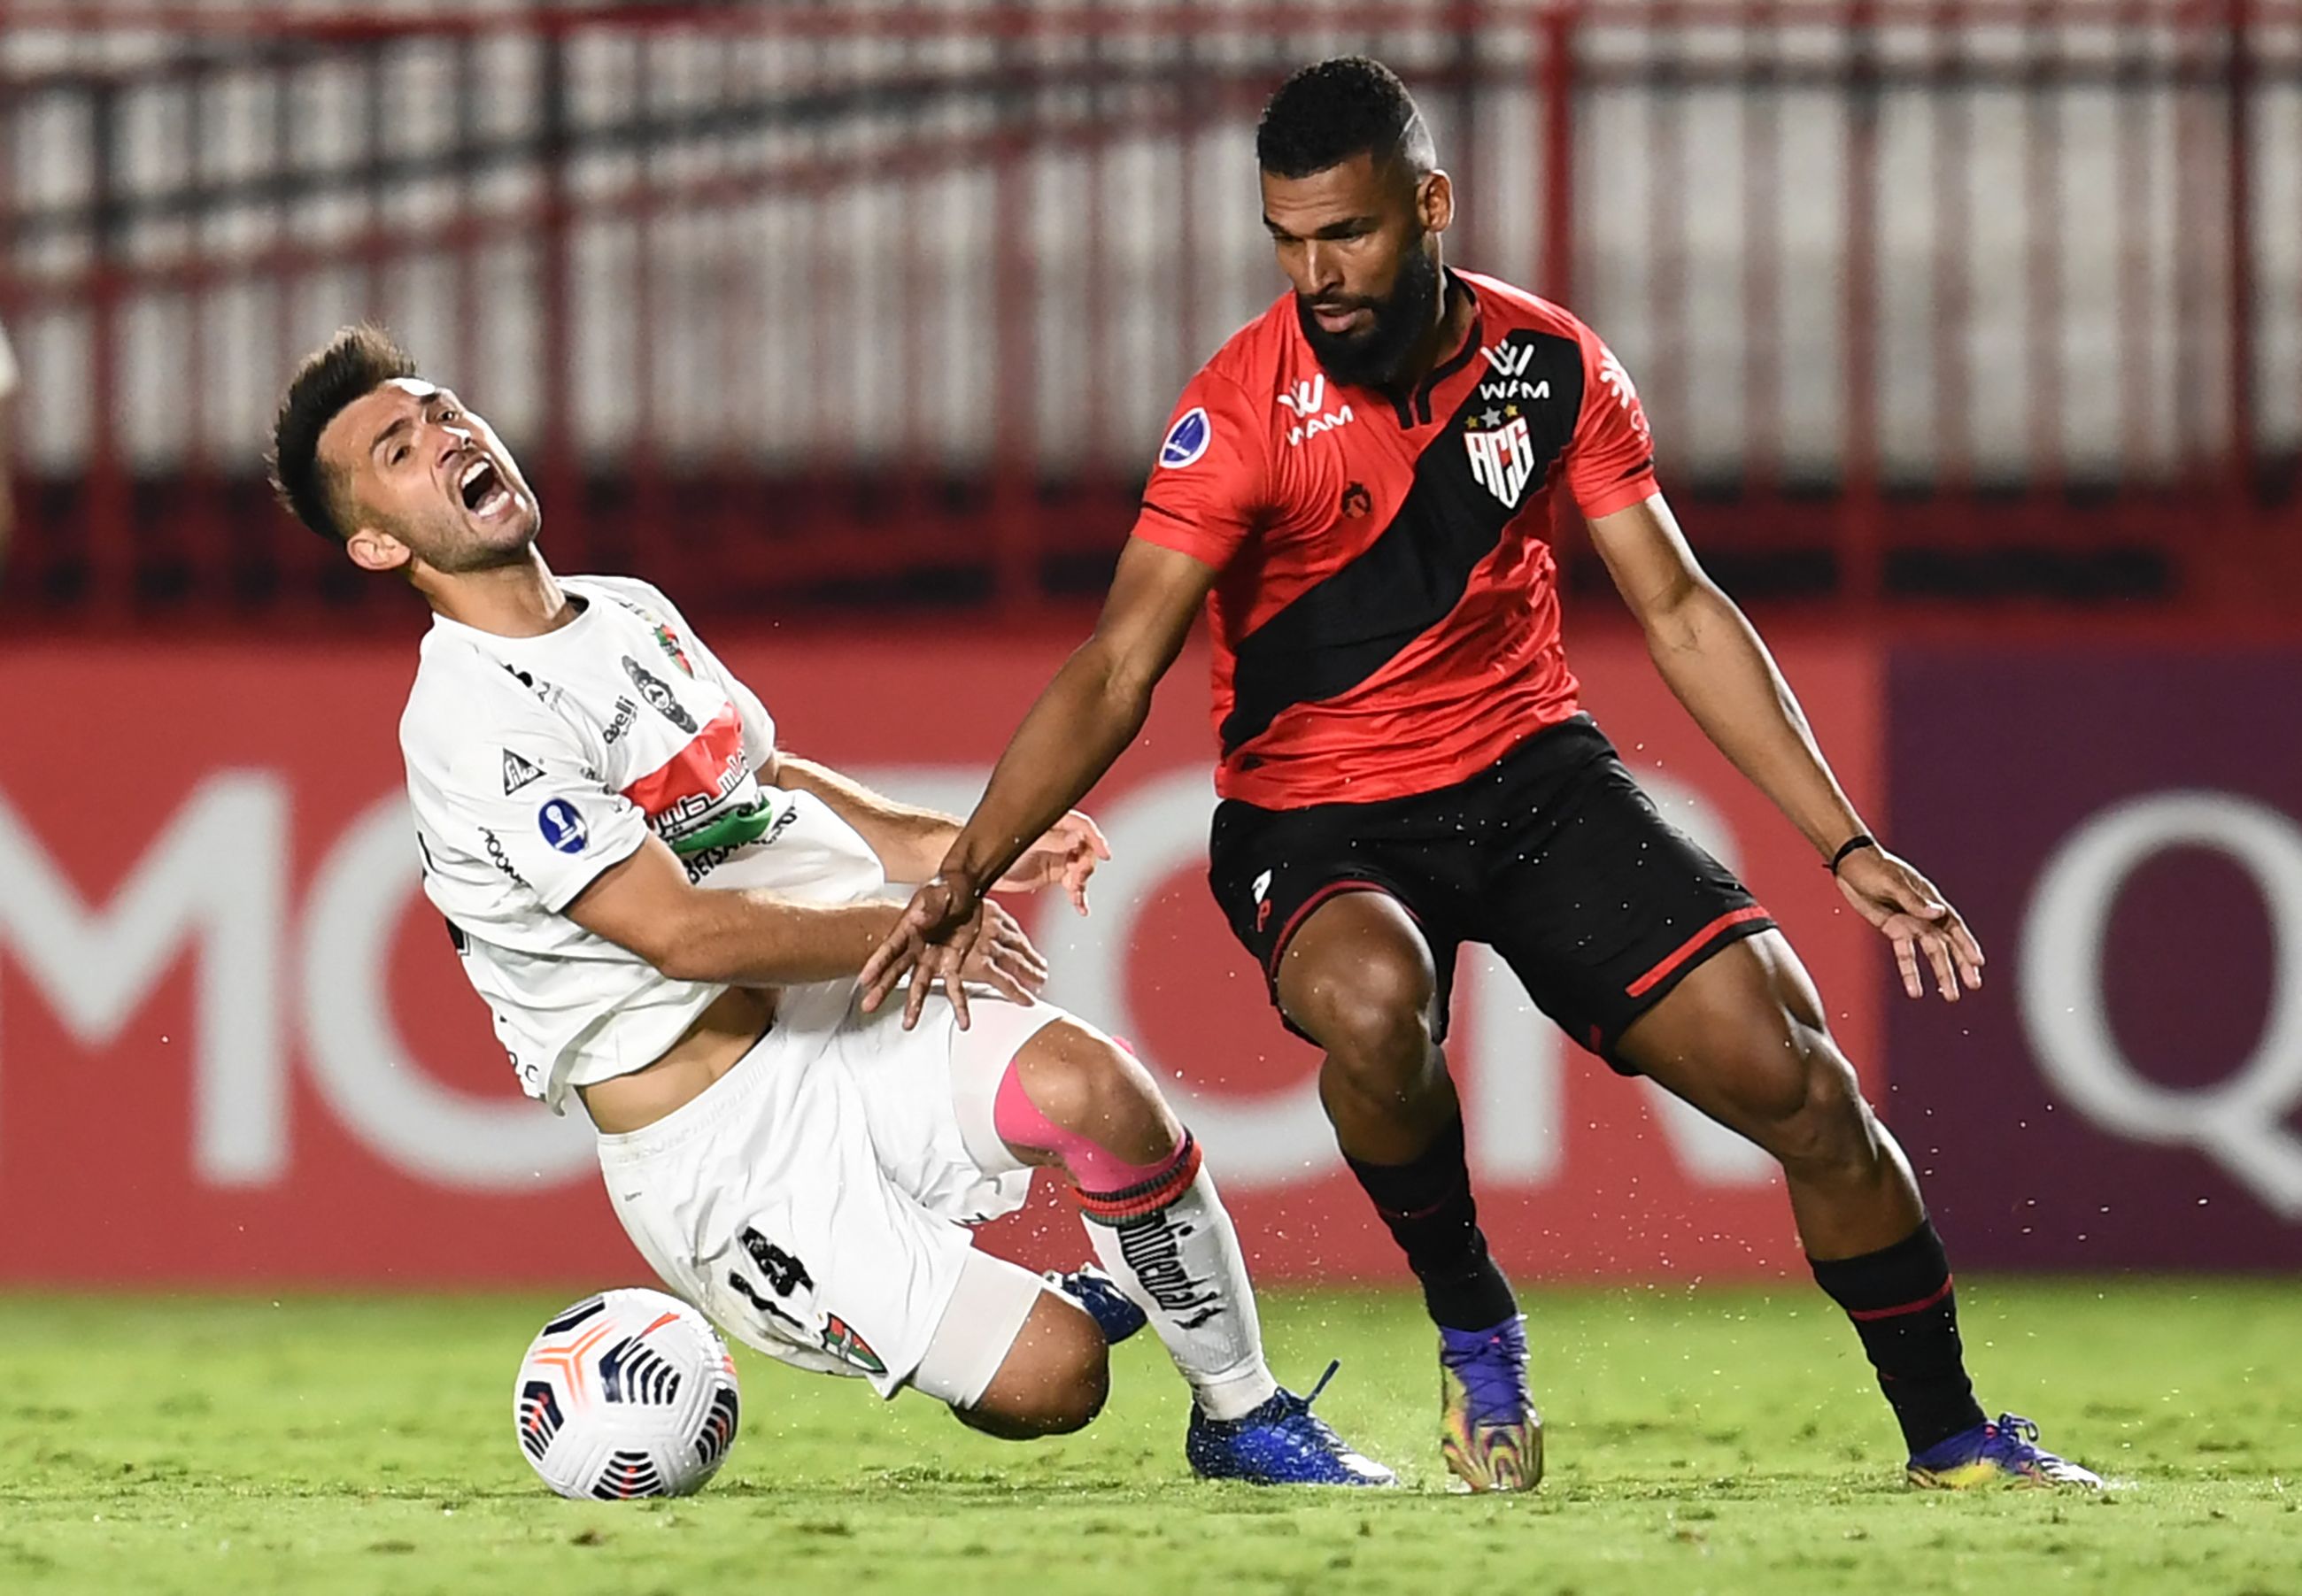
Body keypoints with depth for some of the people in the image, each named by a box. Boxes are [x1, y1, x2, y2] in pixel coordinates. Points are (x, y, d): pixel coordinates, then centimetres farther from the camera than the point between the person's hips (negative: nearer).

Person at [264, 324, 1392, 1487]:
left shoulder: (633, 613, 12)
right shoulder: (473, 726, -16)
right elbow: (680, 931, -20)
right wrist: (908, 930, -13)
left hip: (849, 1024, 7)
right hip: (719, 1140, -7)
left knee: (1094, 1090, -25)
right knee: (1046, 1384, -18)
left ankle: (1244, 1415, -4)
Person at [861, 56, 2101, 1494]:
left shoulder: (1552, 364, -4)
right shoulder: (1245, 408, -16)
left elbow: (1679, 612, 3)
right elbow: (1115, 674, -19)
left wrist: (1849, 846, -1)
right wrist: (968, 873, -32)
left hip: (1534, 777, 3)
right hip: (1317, 822, -3)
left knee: (1797, 1077, -9)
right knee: (1372, 1000, -38)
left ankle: (1951, 1441, 10)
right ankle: (1473, 1327, -10)